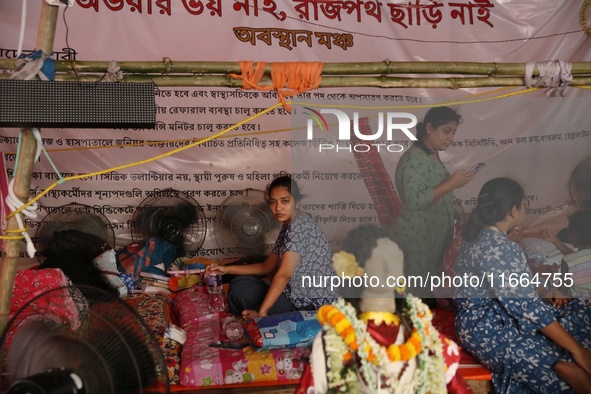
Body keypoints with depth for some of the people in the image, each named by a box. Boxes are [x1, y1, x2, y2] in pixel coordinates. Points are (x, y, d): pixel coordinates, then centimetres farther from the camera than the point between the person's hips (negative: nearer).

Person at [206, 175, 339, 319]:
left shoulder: (299, 226, -20)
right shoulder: (287, 227, 10)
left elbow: (283, 275, -28)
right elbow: (267, 267, 17)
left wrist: (261, 312, -30)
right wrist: (227, 269, 10)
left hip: (314, 305, -9)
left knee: (239, 290, -8)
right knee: (239, 284, 8)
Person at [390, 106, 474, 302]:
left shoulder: (432, 155, 11)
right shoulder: (413, 159, -20)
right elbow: (414, 200, -28)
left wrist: (454, 182, 8)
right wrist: (451, 183, -25)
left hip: (434, 235, 10)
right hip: (416, 238, -10)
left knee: (427, 288, 17)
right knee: (415, 290, -1)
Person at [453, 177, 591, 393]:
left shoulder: (484, 236, 7)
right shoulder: (496, 248, -25)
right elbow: (526, 306, -27)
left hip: (501, 314, 11)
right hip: (488, 329, -11)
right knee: (570, 369, -26)